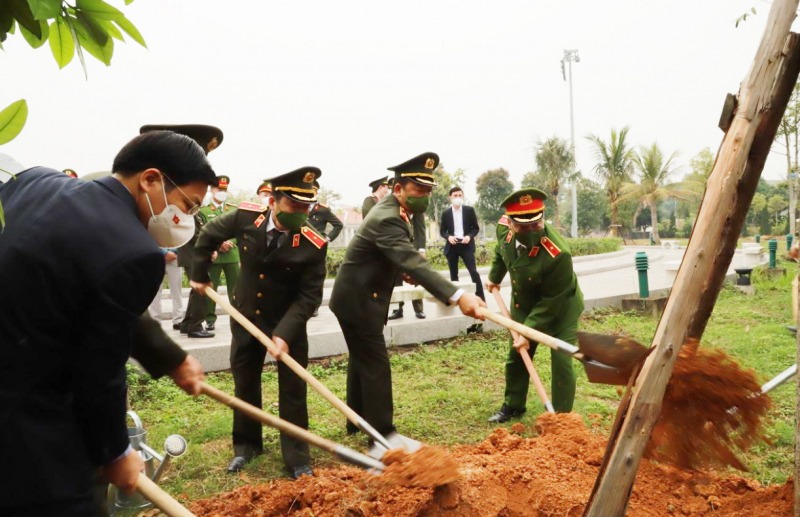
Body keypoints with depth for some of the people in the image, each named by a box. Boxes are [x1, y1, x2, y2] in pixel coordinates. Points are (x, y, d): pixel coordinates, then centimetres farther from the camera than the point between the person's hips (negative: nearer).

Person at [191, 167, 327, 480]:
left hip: (288, 324, -3)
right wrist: (199, 274, 8)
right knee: (245, 385, 16)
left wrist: (285, 332, -32)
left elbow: (309, 296, -23)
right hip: (246, 317, 3)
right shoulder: (246, 217, -16)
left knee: (293, 391, 3)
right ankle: (246, 445, 36)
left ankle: (297, 459, 18)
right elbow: (209, 235, 3)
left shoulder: (314, 245, -24)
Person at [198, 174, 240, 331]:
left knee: (235, 287, 2)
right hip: (212, 255, -2)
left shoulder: (234, 210, 15)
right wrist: (218, 244, -14)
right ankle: (210, 319, 7)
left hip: (232, 255, 2)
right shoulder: (203, 211, 6)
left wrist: (230, 243, -10)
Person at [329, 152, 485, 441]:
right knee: (375, 364, -6)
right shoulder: (386, 219, -28)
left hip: (361, 297, 10)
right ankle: (382, 434, 1)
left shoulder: (393, 211, 5)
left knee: (362, 359, 19)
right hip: (357, 299, -10)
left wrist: (402, 270, 0)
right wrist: (457, 297, -51)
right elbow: (414, 264, -42)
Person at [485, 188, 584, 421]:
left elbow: (551, 303, -29)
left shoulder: (557, 254, -40)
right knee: (516, 356, 16)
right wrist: (494, 277, 15)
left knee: (561, 361, -10)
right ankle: (513, 406, 37)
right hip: (524, 304, 6)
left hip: (560, 306, -6)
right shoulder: (504, 227, -23)